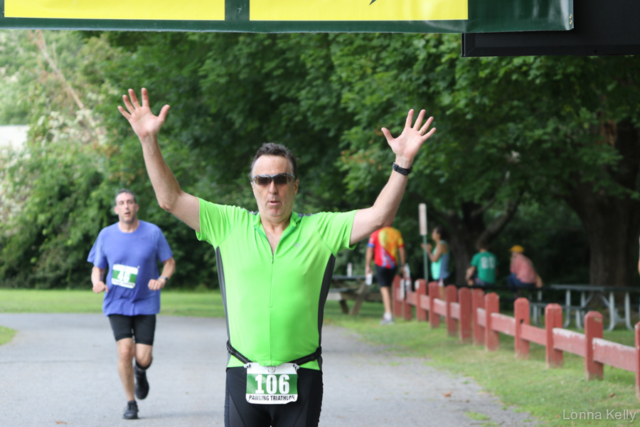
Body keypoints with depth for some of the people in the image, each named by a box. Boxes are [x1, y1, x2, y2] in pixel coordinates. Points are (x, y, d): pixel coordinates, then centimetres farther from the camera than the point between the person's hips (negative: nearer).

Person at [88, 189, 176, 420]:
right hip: (117, 303, 0)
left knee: (143, 358, -7)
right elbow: (97, 269, 7)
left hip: (145, 303, 0)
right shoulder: (106, 235, -2)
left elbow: (170, 262, 4)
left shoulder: (153, 233, -5)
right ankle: (131, 403, 4)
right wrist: (97, 282, -16)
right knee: (124, 351, -15)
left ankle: (140, 372, 33)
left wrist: (163, 279, -17)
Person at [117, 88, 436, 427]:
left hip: (301, 380, -1)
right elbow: (170, 199, 4)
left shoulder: (321, 230, 3)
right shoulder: (229, 225, 6)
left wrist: (403, 163, -15)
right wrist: (149, 140, -4)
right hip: (243, 376, 1)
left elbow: (378, 217, -5)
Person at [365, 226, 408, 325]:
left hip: (381, 264, -4)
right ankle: (387, 313, 21)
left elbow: (369, 251, -5)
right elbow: (402, 250, 5)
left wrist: (367, 266, 2)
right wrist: (402, 266, 12)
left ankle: (388, 315, -15)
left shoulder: (376, 234, -5)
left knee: (384, 288, -6)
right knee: (388, 288, 17)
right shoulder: (397, 233, 3)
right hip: (393, 265, 4)